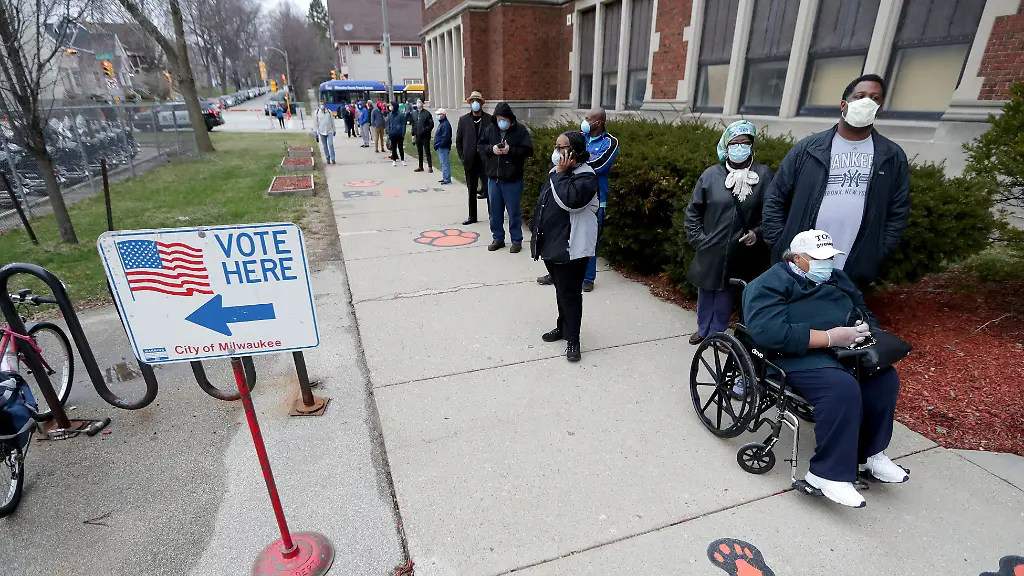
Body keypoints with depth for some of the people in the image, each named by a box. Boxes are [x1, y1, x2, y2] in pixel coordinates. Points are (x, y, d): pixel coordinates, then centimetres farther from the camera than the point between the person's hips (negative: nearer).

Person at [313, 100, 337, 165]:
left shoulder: (329, 112, 3)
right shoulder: (317, 113, 0)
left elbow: (332, 121, 12)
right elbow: (315, 123, 2)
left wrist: (334, 130, 13)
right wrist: (315, 131, -4)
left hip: (329, 131, 0)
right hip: (321, 132, 1)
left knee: (331, 144, -12)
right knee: (324, 146, 6)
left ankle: (333, 159, -9)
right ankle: (327, 158, 17)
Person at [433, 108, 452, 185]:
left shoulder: (446, 124, -16)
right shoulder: (441, 123, 17)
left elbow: (445, 137, -23)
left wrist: (438, 145, -21)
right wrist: (436, 145, 15)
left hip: (443, 147, -11)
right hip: (441, 147, 11)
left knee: (445, 163, -8)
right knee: (444, 163, 15)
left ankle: (447, 179, -5)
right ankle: (445, 177, 22)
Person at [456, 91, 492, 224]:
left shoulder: (490, 119, -1)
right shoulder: (463, 120, 4)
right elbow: (458, 141, 7)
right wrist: (462, 157, 0)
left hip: (486, 161, -2)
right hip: (470, 162, 2)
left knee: (489, 188, 3)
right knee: (472, 191, 9)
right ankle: (472, 216, 19)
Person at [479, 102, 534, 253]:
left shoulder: (520, 129, -7)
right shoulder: (490, 129, 4)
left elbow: (528, 150, -10)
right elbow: (480, 146, 9)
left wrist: (510, 150, -21)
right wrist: (491, 149, -11)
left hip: (512, 179, -4)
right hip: (493, 178, 4)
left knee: (514, 212, 4)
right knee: (494, 211, 12)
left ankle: (517, 240, 18)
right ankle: (498, 238, 26)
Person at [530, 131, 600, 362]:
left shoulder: (586, 176, -14)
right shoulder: (557, 171, 13)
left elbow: (569, 200, -31)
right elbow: (543, 202, 20)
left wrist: (560, 173, -19)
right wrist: (536, 230, 20)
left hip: (571, 248, -8)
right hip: (553, 244, 9)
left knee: (570, 294, -3)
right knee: (560, 290, 20)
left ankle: (573, 339, 9)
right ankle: (563, 327, 35)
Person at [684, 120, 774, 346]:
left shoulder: (763, 174, -3)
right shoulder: (711, 174, -2)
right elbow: (693, 210, 4)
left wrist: (757, 233, -10)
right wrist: (697, 238, -1)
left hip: (742, 252, -1)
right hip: (710, 249, 1)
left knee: (725, 293, 12)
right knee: (706, 290, 14)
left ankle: (717, 332, 30)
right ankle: (703, 329, 34)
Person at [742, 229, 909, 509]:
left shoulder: (836, 278, 19)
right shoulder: (770, 284, -9)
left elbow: (863, 312, 26)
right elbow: (770, 332, -24)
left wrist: (863, 329, 0)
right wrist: (829, 337, -23)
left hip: (843, 350, 9)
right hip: (799, 355, -9)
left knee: (885, 378, -10)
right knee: (844, 389, -30)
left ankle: (870, 453, 8)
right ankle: (830, 473, -18)